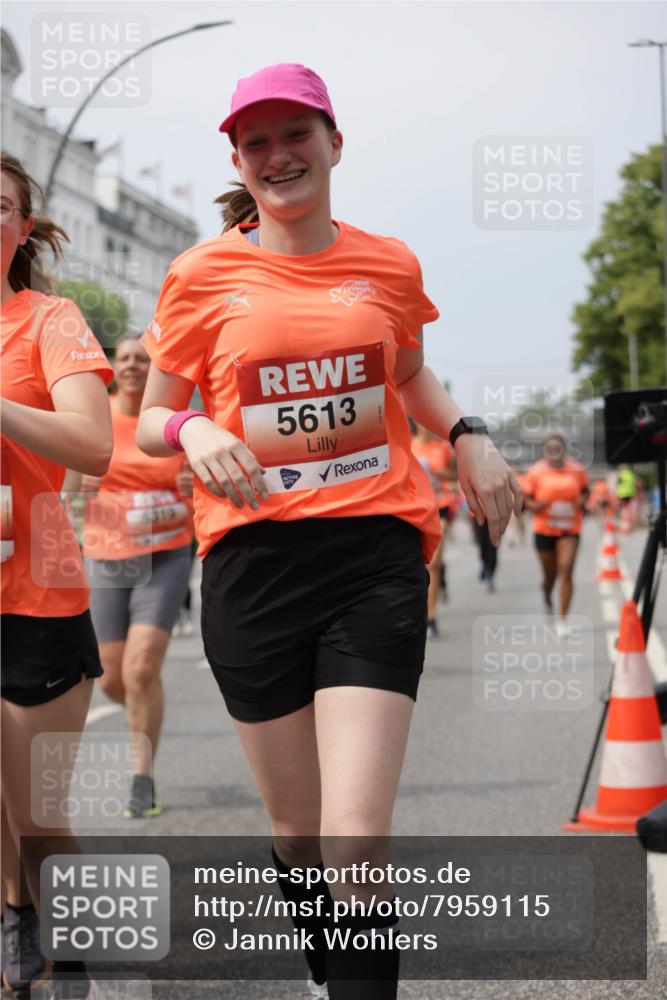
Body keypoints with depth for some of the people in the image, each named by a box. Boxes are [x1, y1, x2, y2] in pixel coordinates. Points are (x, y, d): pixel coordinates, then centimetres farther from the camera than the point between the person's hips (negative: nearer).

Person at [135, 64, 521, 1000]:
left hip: (374, 552, 0)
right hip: (253, 562, 0)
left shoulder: (388, 265, 8)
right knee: (297, 831, 12)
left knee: (356, 838, -13)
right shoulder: (204, 274, 3)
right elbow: (151, 419, 10)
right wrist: (193, 433, -13)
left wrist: (467, 434, 8)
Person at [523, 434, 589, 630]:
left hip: (570, 529, 0)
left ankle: (562, 620, -9)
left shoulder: (577, 470, 0)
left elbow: (585, 491, 17)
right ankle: (547, 598, 47)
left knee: (566, 571, -14)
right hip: (544, 529, 0)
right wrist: (536, 506, -19)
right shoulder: (535, 471, -3)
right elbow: (526, 499, 2)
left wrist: (582, 502, -5)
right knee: (550, 575, 10)